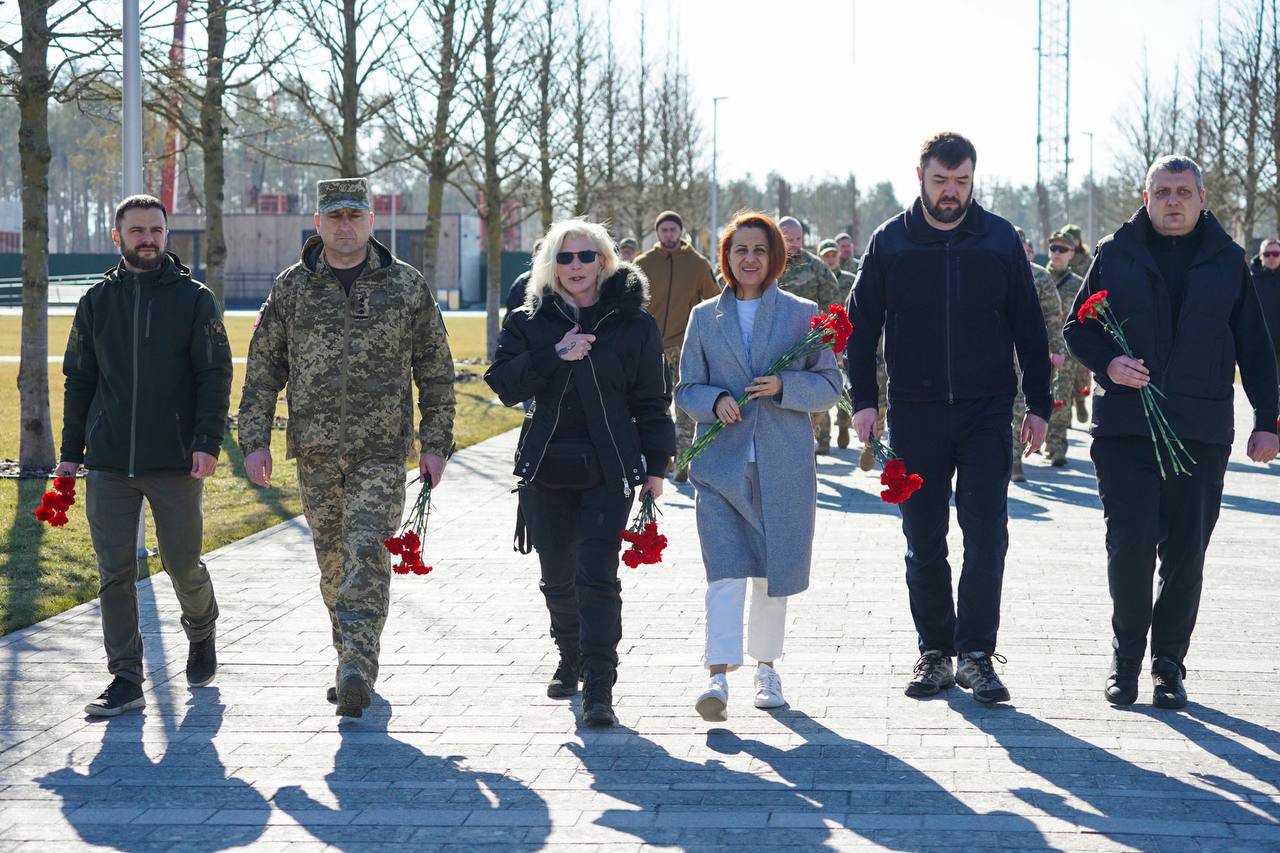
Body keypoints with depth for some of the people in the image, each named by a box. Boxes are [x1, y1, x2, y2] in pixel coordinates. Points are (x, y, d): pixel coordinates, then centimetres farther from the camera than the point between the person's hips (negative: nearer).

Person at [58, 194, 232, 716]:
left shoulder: (195, 299, 1)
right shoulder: (96, 302, 9)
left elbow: (215, 375, -3)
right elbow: (78, 380, 14)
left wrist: (207, 442, -14)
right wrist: (70, 453, 8)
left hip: (176, 462, -2)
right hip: (108, 463, 2)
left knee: (184, 564, 7)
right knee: (115, 574, 0)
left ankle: (201, 634, 37)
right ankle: (125, 680, 6)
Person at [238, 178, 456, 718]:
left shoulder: (406, 285, 3)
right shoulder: (291, 288, 6)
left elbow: (435, 370, 7)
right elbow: (263, 369, 8)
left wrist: (435, 444, 3)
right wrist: (255, 441, 1)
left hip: (381, 450, -2)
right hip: (315, 450, 3)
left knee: (367, 553, -15)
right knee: (334, 561, 9)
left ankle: (356, 670, -20)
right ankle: (355, 662, 23)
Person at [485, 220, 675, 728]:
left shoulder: (633, 322, 1)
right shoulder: (531, 321, 6)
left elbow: (650, 399, 5)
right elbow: (503, 384, -5)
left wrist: (656, 465, 2)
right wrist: (555, 355, -16)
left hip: (609, 470, -3)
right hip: (545, 469, 3)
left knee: (597, 575, -12)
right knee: (557, 576, 11)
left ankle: (598, 689, -11)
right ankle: (571, 660, 35)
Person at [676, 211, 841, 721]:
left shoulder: (803, 314, 6)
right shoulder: (704, 317, 9)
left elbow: (829, 385, 4)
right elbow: (687, 390, 10)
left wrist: (783, 387, -14)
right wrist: (716, 401, -11)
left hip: (783, 464, 0)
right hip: (721, 462, 0)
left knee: (774, 571, 10)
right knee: (725, 570, -12)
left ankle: (766, 669, 26)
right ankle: (719, 677, -17)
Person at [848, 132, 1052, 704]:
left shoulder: (1000, 239, 3)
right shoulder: (890, 242, 3)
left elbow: (1028, 327, 7)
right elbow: (862, 325, 7)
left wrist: (1038, 404, 4)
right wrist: (863, 399, -2)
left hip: (986, 411, -1)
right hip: (914, 414, 1)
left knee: (986, 534, -7)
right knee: (924, 543, 6)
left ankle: (976, 654, 2)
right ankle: (935, 651, 17)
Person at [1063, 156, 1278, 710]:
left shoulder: (1227, 260, 10)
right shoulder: (1115, 253, 7)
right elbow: (1077, 327, 11)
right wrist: (1107, 363, -9)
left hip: (1201, 434, 1)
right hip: (1125, 428, -1)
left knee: (1186, 552, 2)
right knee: (1130, 542, -10)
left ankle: (1169, 663, 16)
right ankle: (1126, 658, 8)